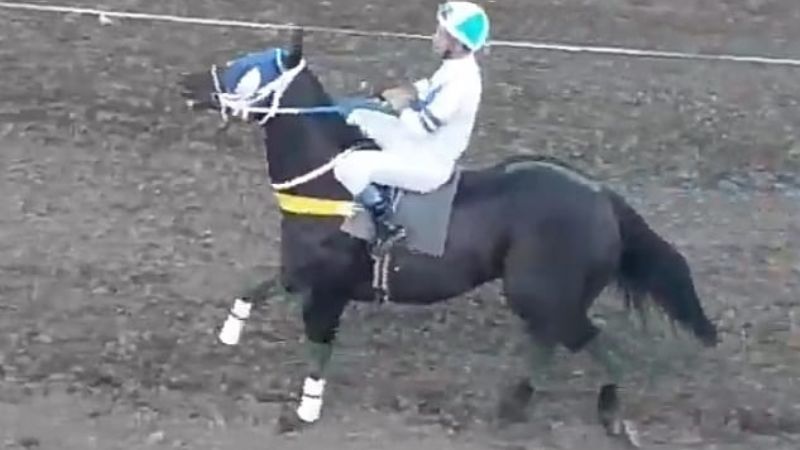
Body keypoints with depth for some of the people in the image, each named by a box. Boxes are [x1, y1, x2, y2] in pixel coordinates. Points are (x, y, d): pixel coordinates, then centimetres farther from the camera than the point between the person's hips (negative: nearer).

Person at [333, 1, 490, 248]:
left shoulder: (461, 82, -30)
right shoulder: (455, 66, -1)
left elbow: (421, 127, -28)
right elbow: (429, 89, 20)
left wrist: (401, 108, -10)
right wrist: (401, 93, 2)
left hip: (428, 165, -11)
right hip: (422, 145, 11)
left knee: (350, 167, -22)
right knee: (359, 118, 21)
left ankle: (386, 224, -8)